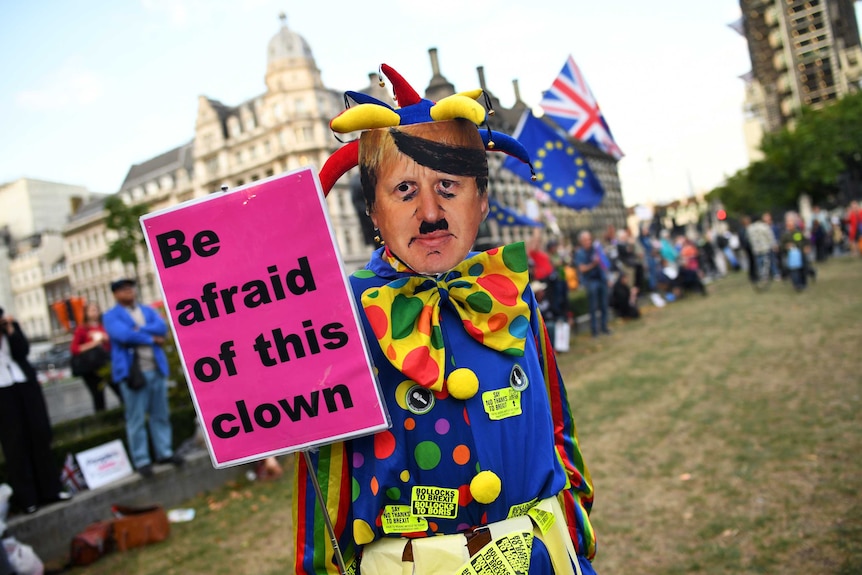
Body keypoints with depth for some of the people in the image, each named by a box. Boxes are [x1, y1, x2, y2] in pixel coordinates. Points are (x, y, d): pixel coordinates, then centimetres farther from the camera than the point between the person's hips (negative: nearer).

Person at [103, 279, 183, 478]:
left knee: (161, 414, 11)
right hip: (132, 372, -5)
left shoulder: (148, 310, 15)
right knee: (136, 419, -1)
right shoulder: (111, 316, 1)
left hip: (156, 369, 5)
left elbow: (162, 327, -3)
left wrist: (139, 330, -14)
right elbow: (124, 335, -17)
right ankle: (141, 460, 6)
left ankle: (164, 452, 21)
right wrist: (151, 338, -9)